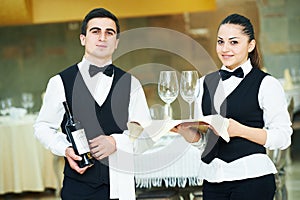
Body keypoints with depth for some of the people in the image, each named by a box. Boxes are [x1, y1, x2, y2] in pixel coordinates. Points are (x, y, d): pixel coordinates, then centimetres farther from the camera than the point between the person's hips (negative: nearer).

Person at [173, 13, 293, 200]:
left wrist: (240, 130, -19)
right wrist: (184, 130, -4)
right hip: (212, 179, 5)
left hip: (251, 179, -5)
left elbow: (283, 137, -9)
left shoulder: (267, 84, -3)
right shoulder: (206, 83, 13)